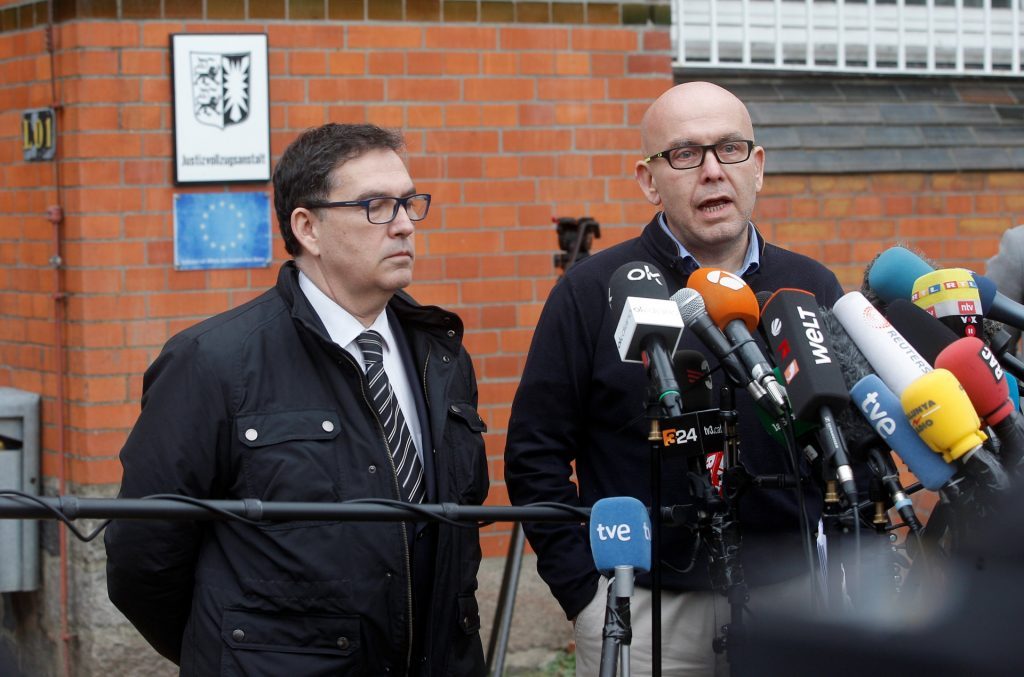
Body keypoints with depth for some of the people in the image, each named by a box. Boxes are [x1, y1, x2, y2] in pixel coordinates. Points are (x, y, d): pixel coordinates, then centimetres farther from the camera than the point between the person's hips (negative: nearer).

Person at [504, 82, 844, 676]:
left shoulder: (813, 288, 8)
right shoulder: (594, 292, -2)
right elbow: (536, 455, -1)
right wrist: (586, 592, -6)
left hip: (794, 604, 3)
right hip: (639, 614, -3)